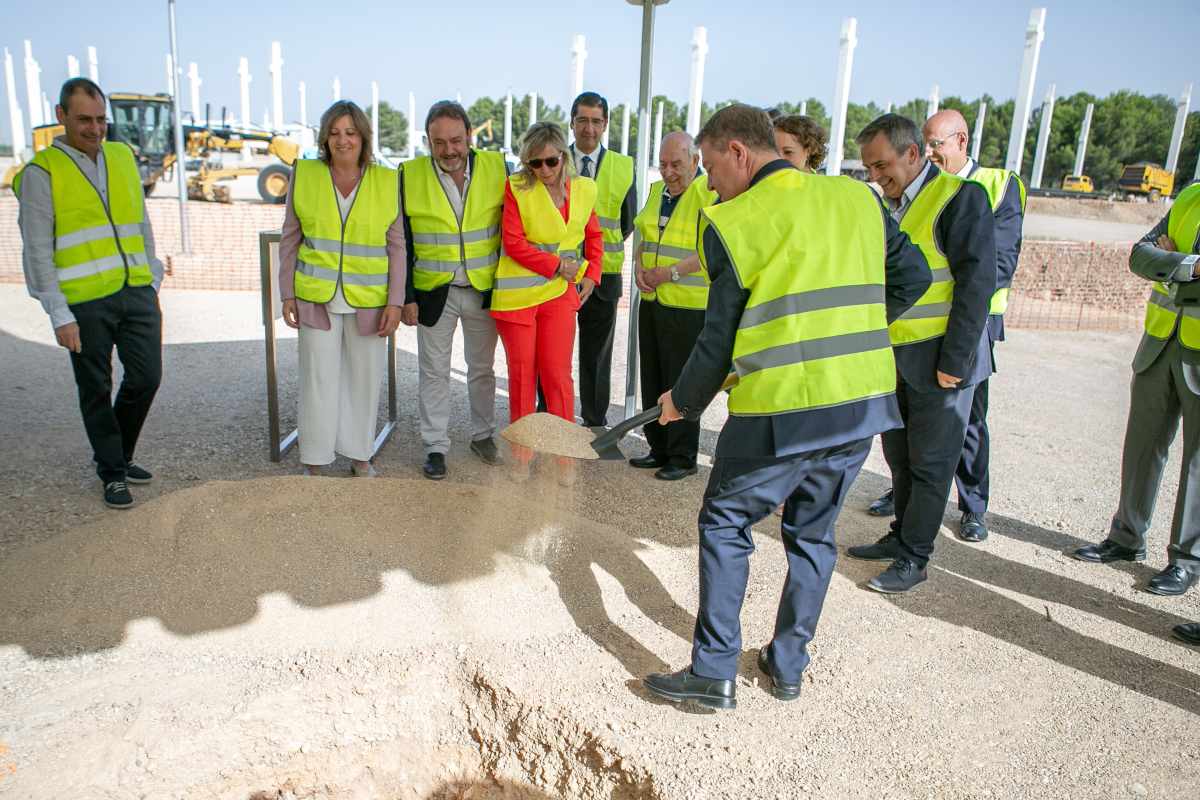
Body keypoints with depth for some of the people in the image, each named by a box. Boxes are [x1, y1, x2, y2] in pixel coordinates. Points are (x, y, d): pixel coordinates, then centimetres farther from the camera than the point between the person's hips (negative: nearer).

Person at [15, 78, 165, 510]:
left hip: (136, 292, 4)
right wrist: (60, 315, -10)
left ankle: (118, 455, 29)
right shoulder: (42, 171, -4)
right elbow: (37, 250, -5)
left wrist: (153, 281, 14)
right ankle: (113, 474, 21)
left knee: (146, 378, 6)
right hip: (85, 301, -4)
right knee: (96, 391, 6)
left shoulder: (123, 157, 11)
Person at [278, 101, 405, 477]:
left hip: (369, 302, 0)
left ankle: (359, 454, 23)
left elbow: (396, 247, 1)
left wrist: (395, 302, -4)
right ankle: (313, 462, 15)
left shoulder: (388, 181, 0)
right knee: (318, 378, 3)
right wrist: (288, 294, 2)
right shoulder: (304, 175, 2)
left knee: (365, 378, 8)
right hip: (317, 299, 0)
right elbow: (290, 240, 7)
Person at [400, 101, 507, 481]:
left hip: (485, 290, 1)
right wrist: (407, 296, -6)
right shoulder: (411, 175, -8)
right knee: (434, 372, 7)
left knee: (482, 368, 15)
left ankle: (483, 435, 32)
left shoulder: (496, 167, -6)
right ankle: (435, 447, 19)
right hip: (433, 292, -1)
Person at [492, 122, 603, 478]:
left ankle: (564, 454, 13)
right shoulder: (518, 188, -5)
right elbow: (513, 242, -10)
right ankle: (522, 452, 21)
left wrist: (592, 275, 5)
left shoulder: (583, 189, 4)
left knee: (558, 375, 0)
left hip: (560, 293, 1)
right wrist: (556, 265, -12)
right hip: (518, 294, -1)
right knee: (522, 374, 7)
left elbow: (593, 236, 18)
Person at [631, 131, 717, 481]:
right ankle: (659, 449, 26)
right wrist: (639, 266, 3)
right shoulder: (657, 190, 14)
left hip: (689, 306, -8)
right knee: (652, 380, 13)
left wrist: (670, 274, -19)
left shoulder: (711, 193, -11)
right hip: (652, 301, 8)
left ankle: (683, 457, 12)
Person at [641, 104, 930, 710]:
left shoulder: (730, 223, -5)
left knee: (725, 524, 12)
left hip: (780, 410, -5)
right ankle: (788, 665, 30)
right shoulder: (858, 197, 9)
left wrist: (683, 402, 12)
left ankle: (714, 672, 14)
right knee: (813, 531, 20)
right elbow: (912, 277, 14)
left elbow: (721, 337, -3)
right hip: (866, 402, 6)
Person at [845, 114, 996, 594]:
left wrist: (954, 361, -19)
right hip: (896, 356, 8)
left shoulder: (959, 197, -12)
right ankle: (901, 536, 29)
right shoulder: (887, 205, 12)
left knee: (930, 461, 2)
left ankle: (914, 558, 11)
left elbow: (977, 282, -17)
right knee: (899, 454, 15)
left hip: (940, 358, -7)